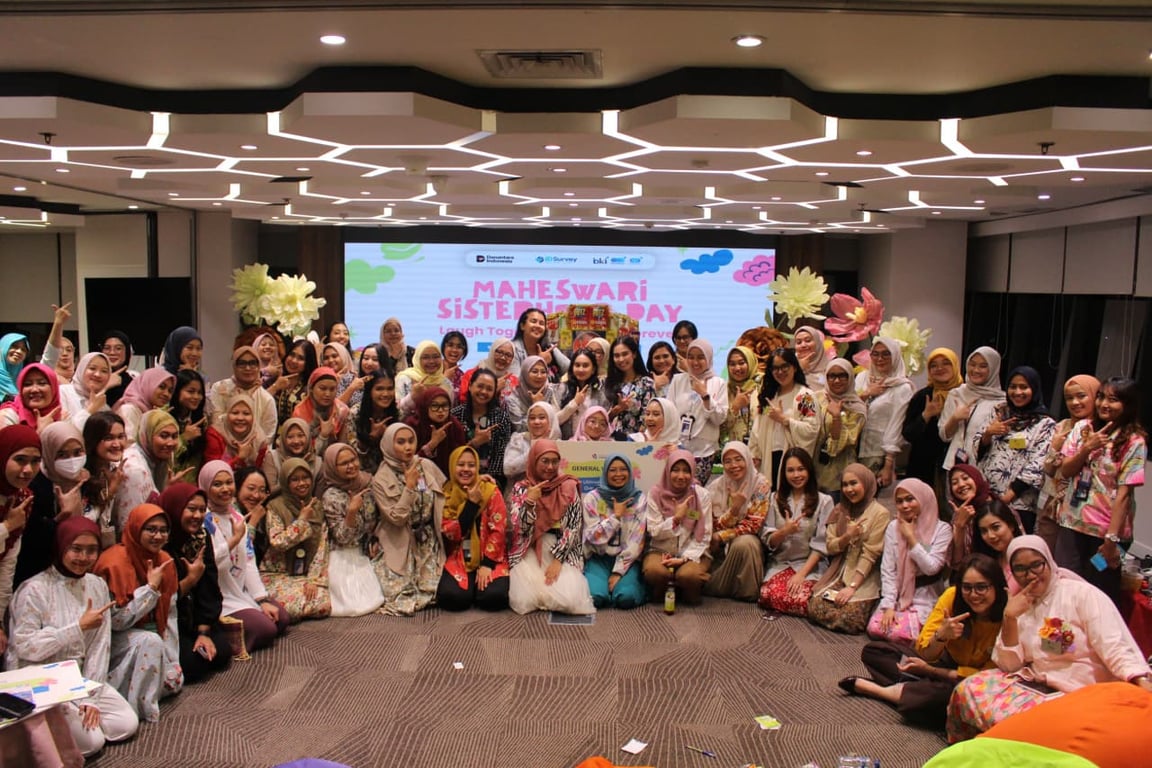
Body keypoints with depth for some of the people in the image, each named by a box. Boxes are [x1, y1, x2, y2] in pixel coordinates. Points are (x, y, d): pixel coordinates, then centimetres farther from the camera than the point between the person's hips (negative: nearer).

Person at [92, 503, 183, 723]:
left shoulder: (164, 561, 0)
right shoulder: (115, 562, -20)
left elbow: (169, 616, 2)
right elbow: (115, 620, -22)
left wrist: (172, 662, -2)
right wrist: (151, 588, -26)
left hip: (149, 632, 7)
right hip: (113, 639, -7)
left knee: (174, 681, -7)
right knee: (150, 641, -34)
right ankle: (138, 707, -21)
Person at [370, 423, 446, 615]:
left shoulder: (427, 466, -3)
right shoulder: (381, 480, -12)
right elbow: (397, 518, -17)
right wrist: (410, 486, -22)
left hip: (429, 543, 3)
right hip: (400, 547, -3)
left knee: (434, 590, -7)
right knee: (399, 593, -13)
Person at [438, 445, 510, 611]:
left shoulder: (491, 490, -4)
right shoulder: (445, 494, 1)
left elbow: (498, 530, -8)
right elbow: (449, 534, -10)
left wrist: (487, 564, -17)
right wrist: (471, 503, -16)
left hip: (489, 557, -1)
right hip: (458, 559, 1)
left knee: (494, 596, -28)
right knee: (451, 597, -27)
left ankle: (481, 580, 8)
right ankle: (469, 584, 8)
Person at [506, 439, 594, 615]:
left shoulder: (569, 487, 0)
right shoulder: (520, 489, 3)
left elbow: (574, 528, -4)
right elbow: (520, 529, -5)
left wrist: (557, 560, -13)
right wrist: (530, 501, -21)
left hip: (564, 553, 0)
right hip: (529, 553, 0)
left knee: (569, 601, -23)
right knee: (525, 601, -21)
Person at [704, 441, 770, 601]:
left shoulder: (761, 484, -7)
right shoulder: (716, 487, -1)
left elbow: (754, 524, -10)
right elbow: (713, 526, -6)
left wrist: (721, 537, -15)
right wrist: (734, 509, -24)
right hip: (721, 546, 2)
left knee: (744, 544, -38)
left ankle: (746, 593, -16)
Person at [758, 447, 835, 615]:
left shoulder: (824, 501, 4)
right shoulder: (775, 499, 12)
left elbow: (820, 544, -3)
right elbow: (767, 540, 5)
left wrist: (801, 574, -14)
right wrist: (784, 532, -16)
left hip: (810, 564, -2)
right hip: (780, 563, 2)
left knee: (800, 600, -31)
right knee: (768, 596, -30)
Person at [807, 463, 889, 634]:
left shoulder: (879, 514, -6)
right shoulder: (840, 510, 13)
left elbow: (869, 555, -12)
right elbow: (830, 547, 7)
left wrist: (852, 587, -19)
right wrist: (847, 536, -14)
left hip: (864, 577, -4)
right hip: (839, 572, 5)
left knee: (849, 617, -25)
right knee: (815, 607, -19)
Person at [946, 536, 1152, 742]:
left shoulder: (1083, 594, -6)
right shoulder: (1018, 605, 9)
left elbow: (1117, 650, -15)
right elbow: (1009, 666, 3)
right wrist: (1009, 618, -9)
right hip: (1034, 684, 5)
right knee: (969, 690, -15)